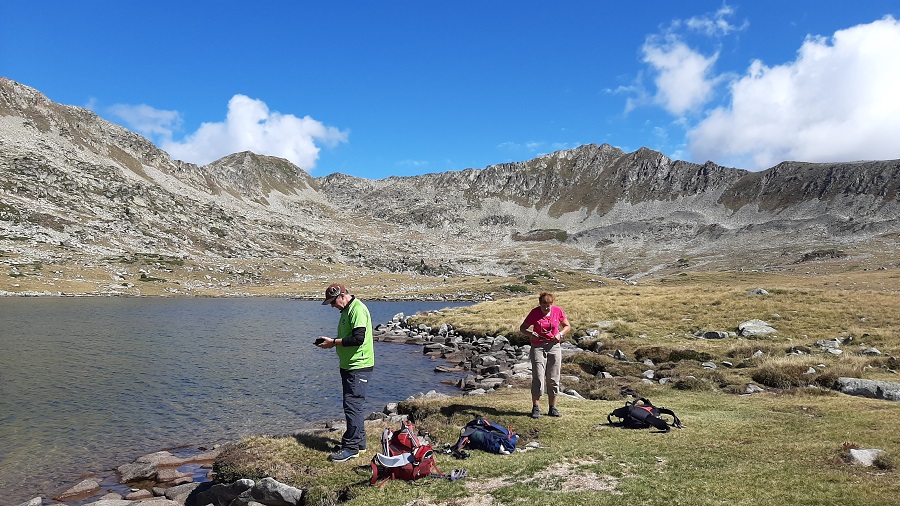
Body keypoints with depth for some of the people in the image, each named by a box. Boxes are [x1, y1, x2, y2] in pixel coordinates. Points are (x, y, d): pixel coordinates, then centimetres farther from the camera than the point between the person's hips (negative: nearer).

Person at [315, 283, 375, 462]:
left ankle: (351, 447, -1)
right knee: (354, 405, 15)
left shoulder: (357, 310, -16)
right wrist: (331, 342, 8)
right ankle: (359, 442, 25)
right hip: (349, 366, 10)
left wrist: (333, 342, -16)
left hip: (359, 367, -10)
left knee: (352, 405, -7)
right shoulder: (347, 310, 16)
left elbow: (358, 338, -24)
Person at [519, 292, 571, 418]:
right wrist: (531, 334, -18)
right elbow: (522, 328, 2)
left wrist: (560, 334, -8)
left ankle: (553, 408, 16)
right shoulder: (534, 312, -6)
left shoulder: (558, 311, -1)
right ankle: (536, 407, 3)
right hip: (538, 347, -2)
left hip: (554, 346, 2)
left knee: (553, 379, 6)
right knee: (538, 378, -8)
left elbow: (567, 326, 12)